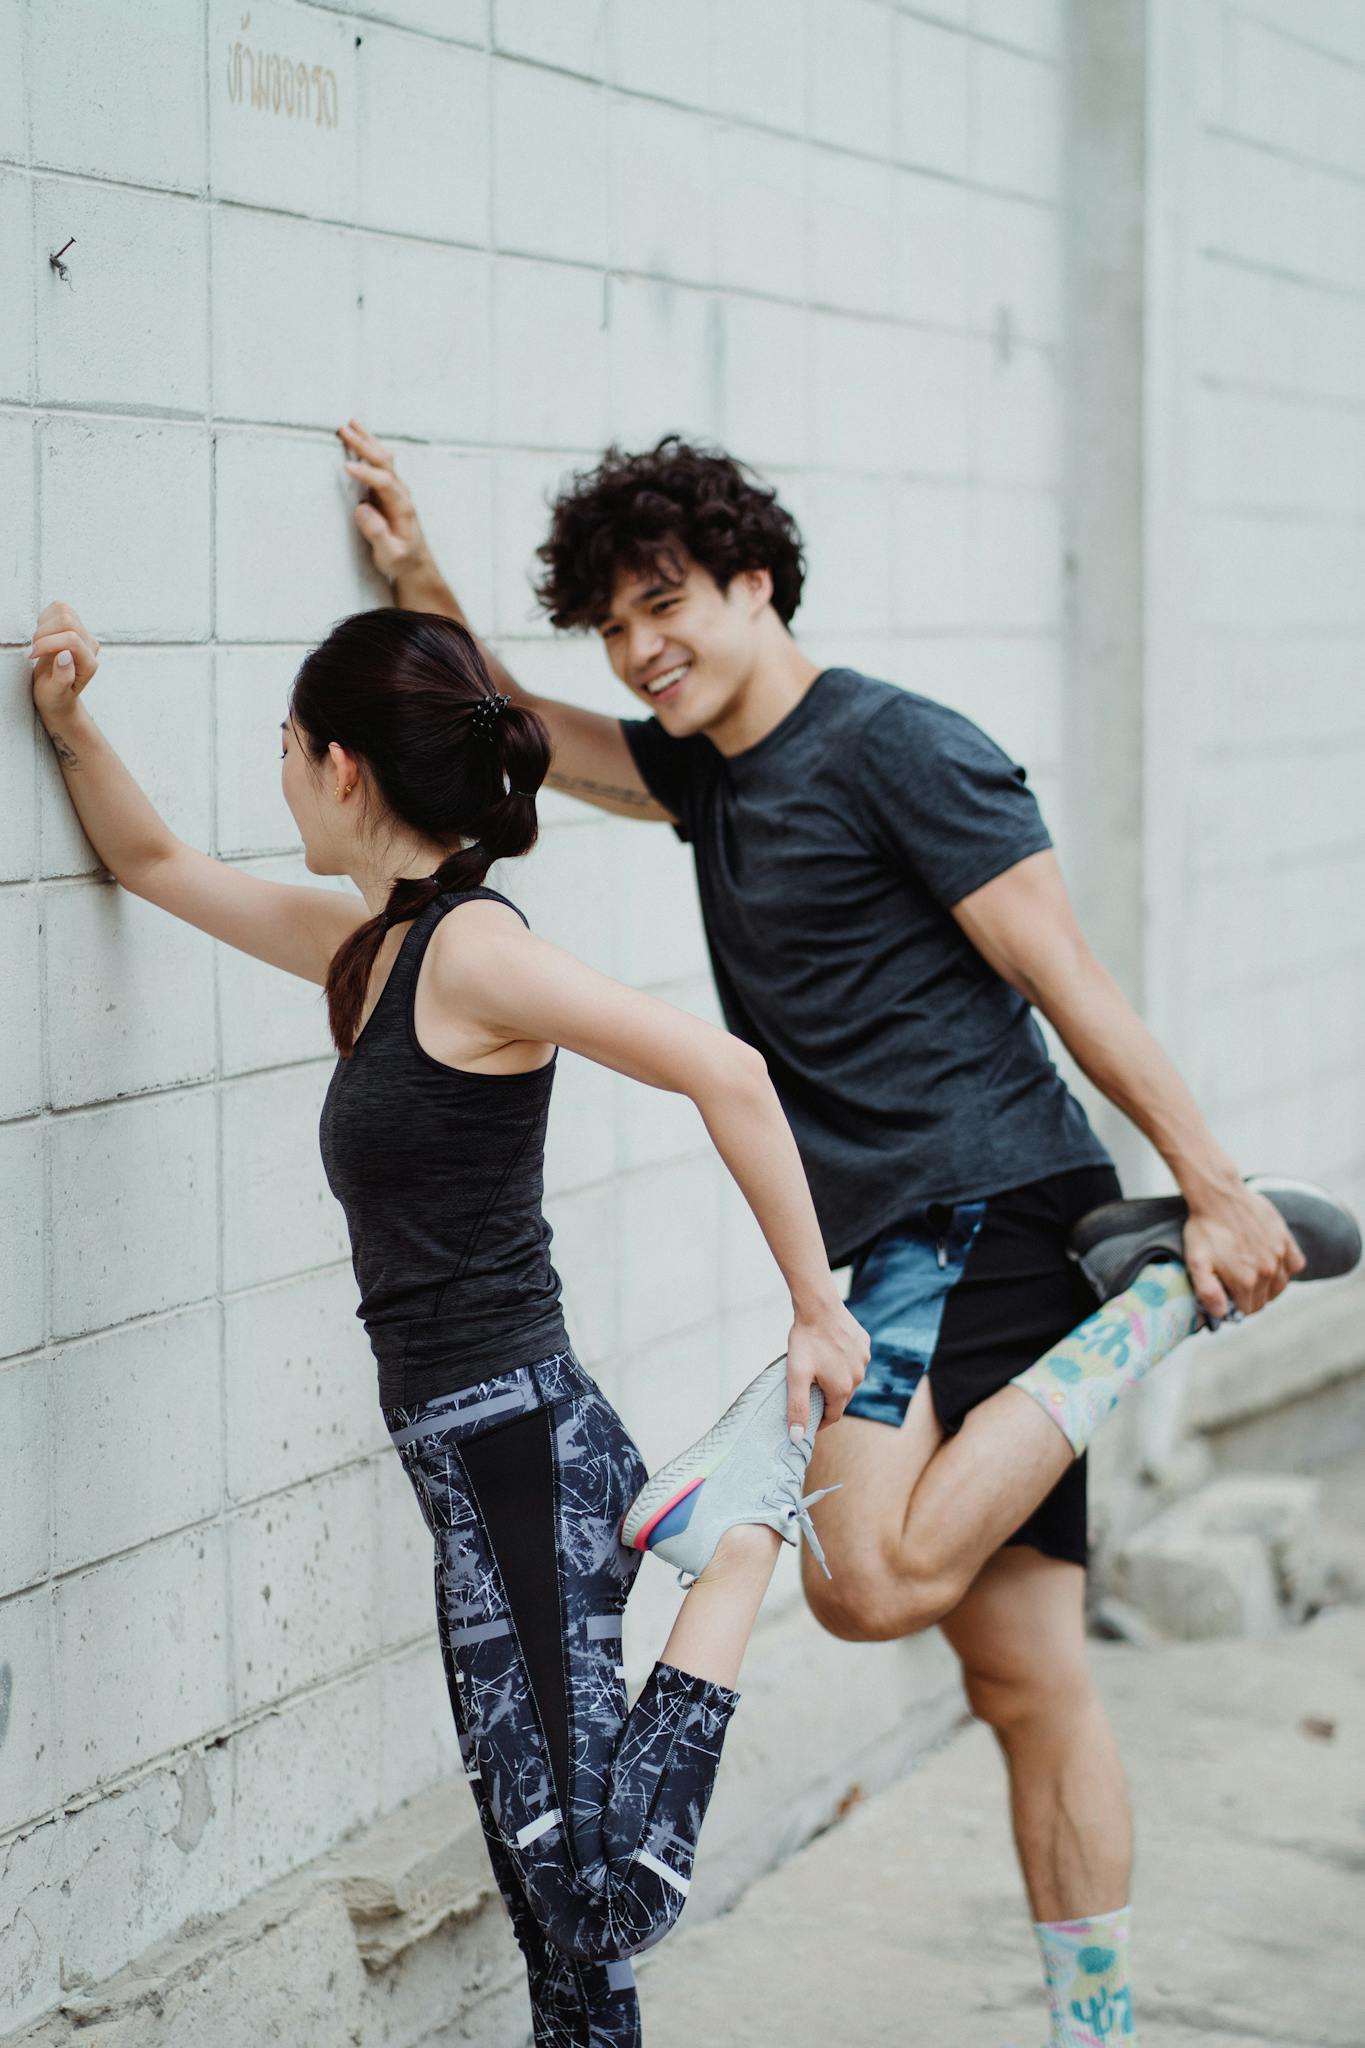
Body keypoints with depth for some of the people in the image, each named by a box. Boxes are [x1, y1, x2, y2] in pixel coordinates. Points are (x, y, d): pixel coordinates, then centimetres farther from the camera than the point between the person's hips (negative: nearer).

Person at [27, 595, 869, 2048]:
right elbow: (155, 864, 28)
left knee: (602, 1897, -15)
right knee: (557, 1909, 11)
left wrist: (818, 1310, -16)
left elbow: (722, 1070, -20)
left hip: (520, 1445, -9)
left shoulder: (471, 949, -13)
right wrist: (65, 723, 16)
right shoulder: (367, 943, 13)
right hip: (481, 1456, 9)